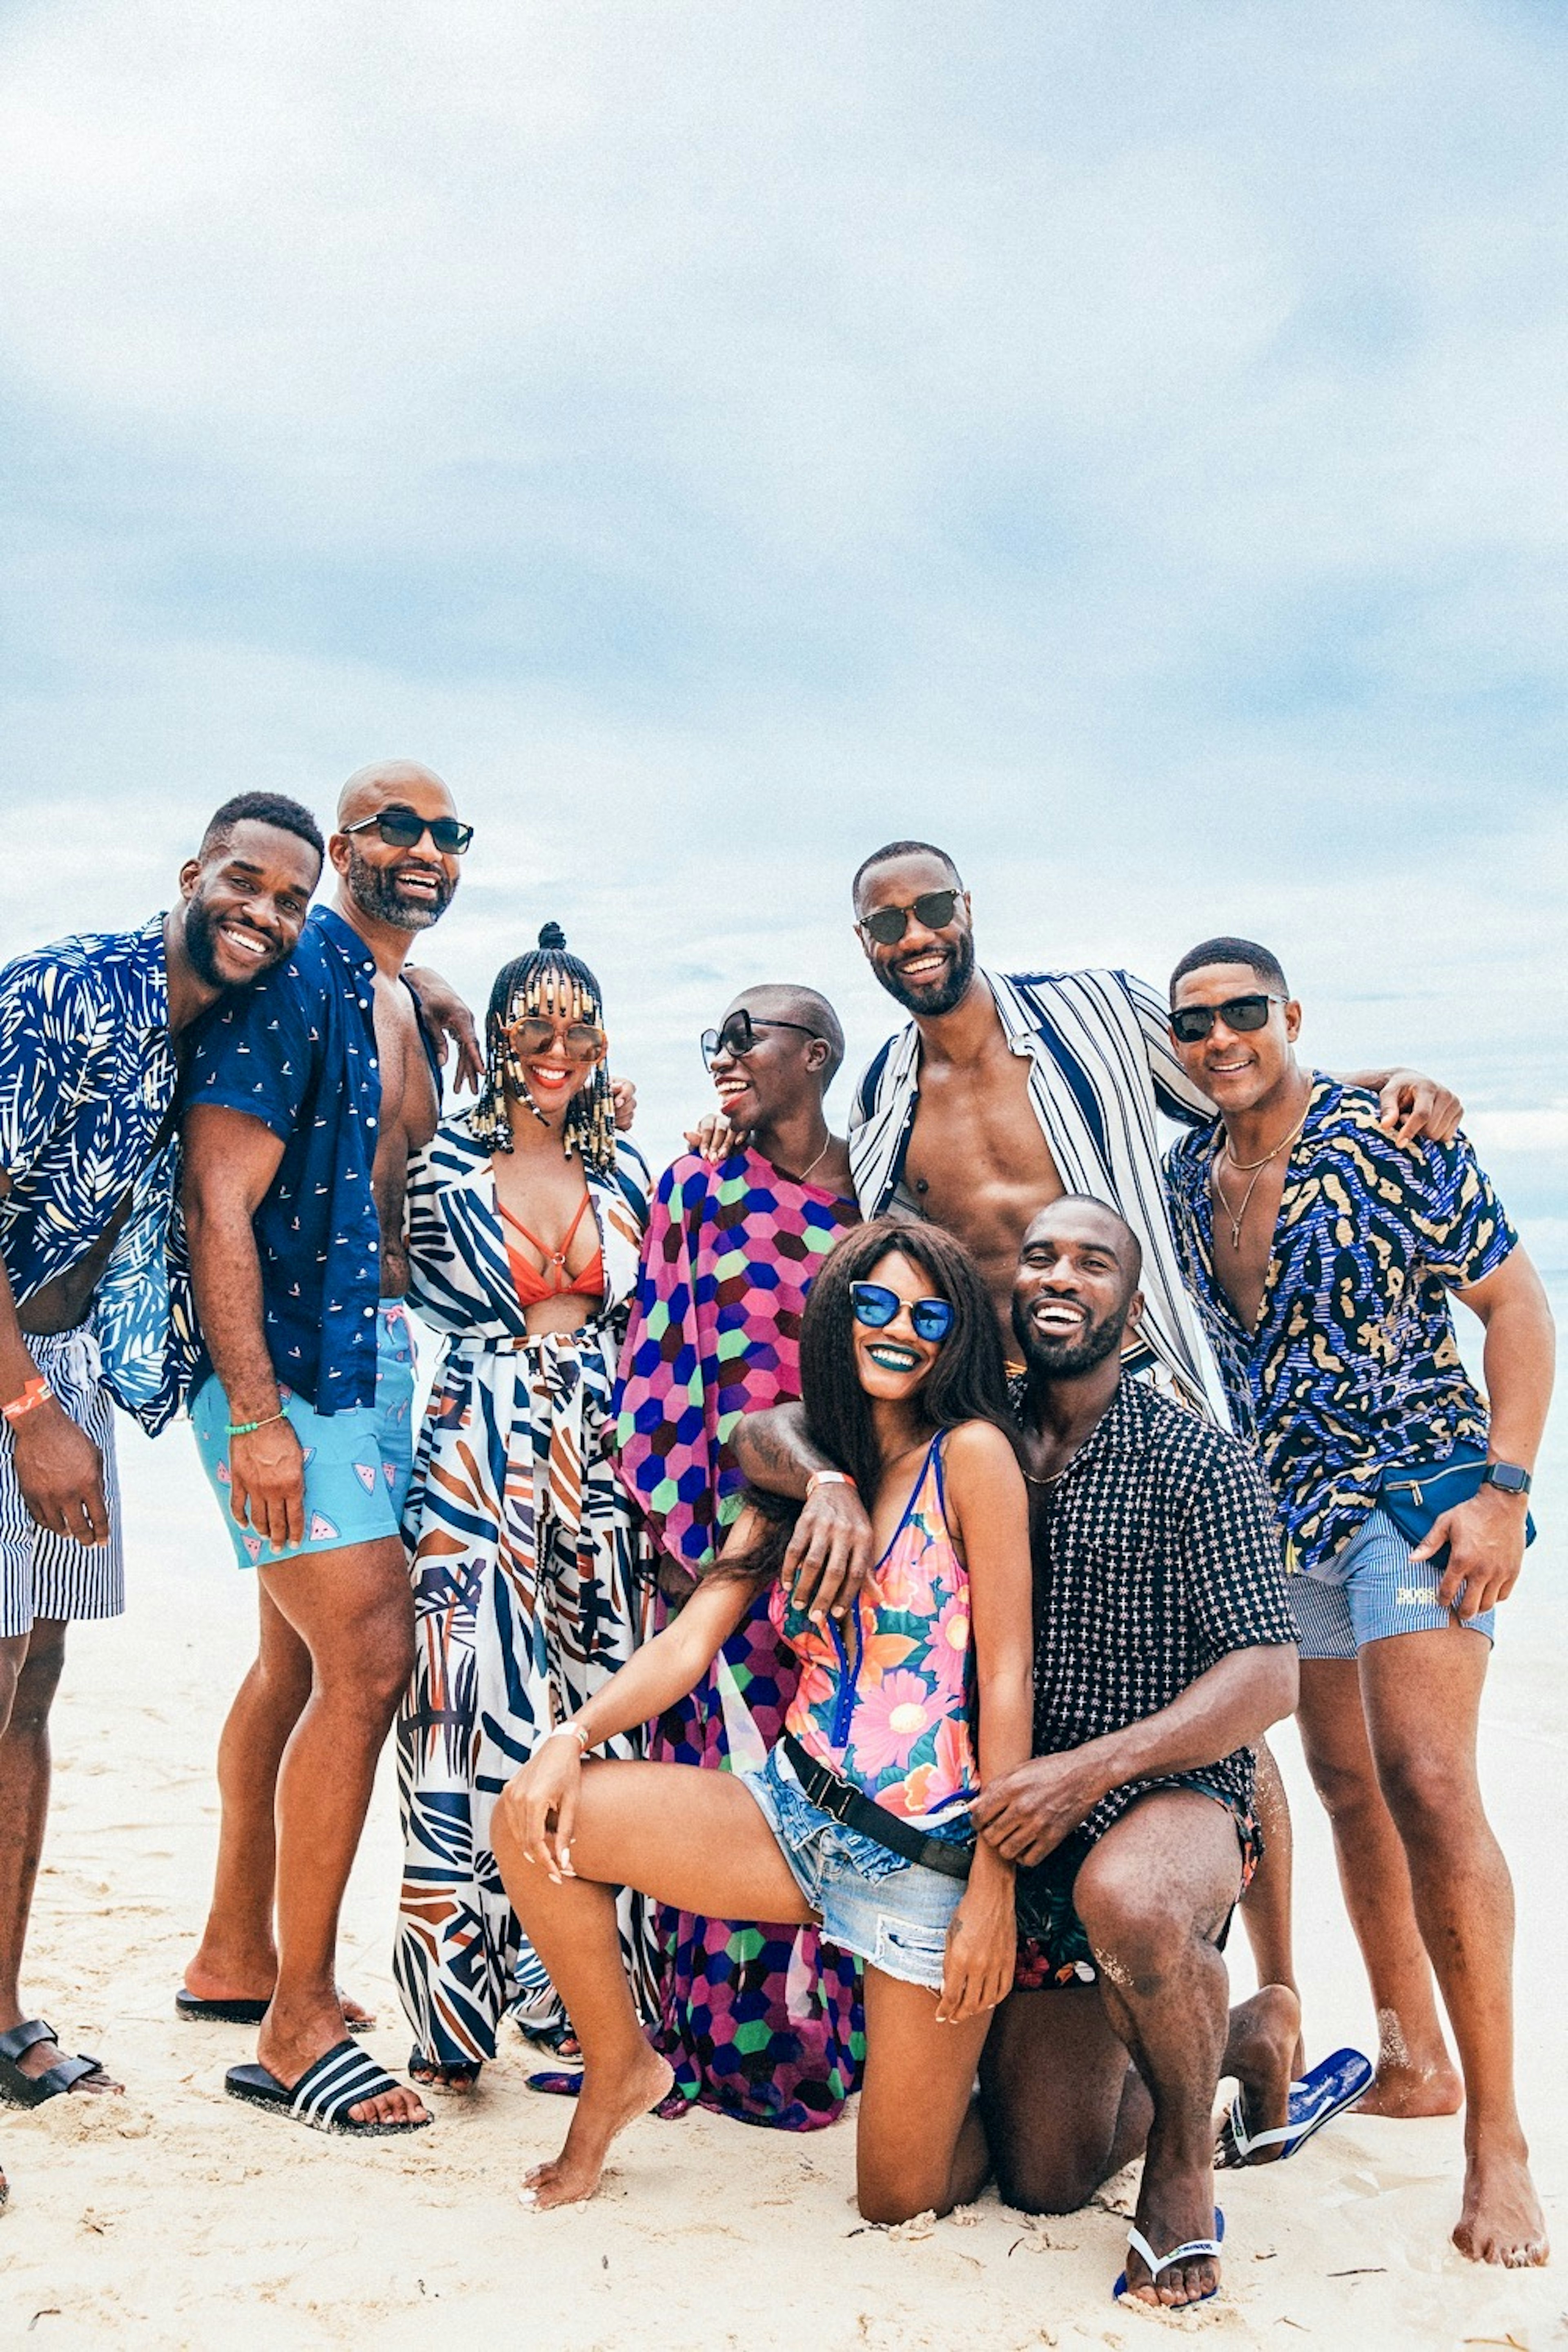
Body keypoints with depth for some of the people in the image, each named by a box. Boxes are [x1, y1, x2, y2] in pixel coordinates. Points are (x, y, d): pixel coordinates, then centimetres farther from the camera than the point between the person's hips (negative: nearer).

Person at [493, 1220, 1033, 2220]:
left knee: (903, 2198, -2)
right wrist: (573, 1735, -17)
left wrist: (995, 1884, -16)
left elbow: (1008, 1674, -13)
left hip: (932, 1856, -5)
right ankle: (621, 2068, 12)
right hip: (797, 1817, 5)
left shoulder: (971, 1456, -10)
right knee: (536, 1823, -13)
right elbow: (693, 1638, 1)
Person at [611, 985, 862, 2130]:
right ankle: (729, 2037, 14)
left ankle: (829, 2028, 17)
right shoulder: (697, 1190, 5)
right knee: (726, 1778, 1)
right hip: (727, 1539, 0)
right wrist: (678, 1529, -6)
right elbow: (659, 1357, 1)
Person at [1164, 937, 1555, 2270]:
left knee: (1427, 1785, -17)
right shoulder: (1190, 1174, 6)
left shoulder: (1392, 1139, -11)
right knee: (1346, 1785, 12)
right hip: (1289, 1511, 7)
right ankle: (1411, 2062, 27)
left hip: (1415, 1489, -7)